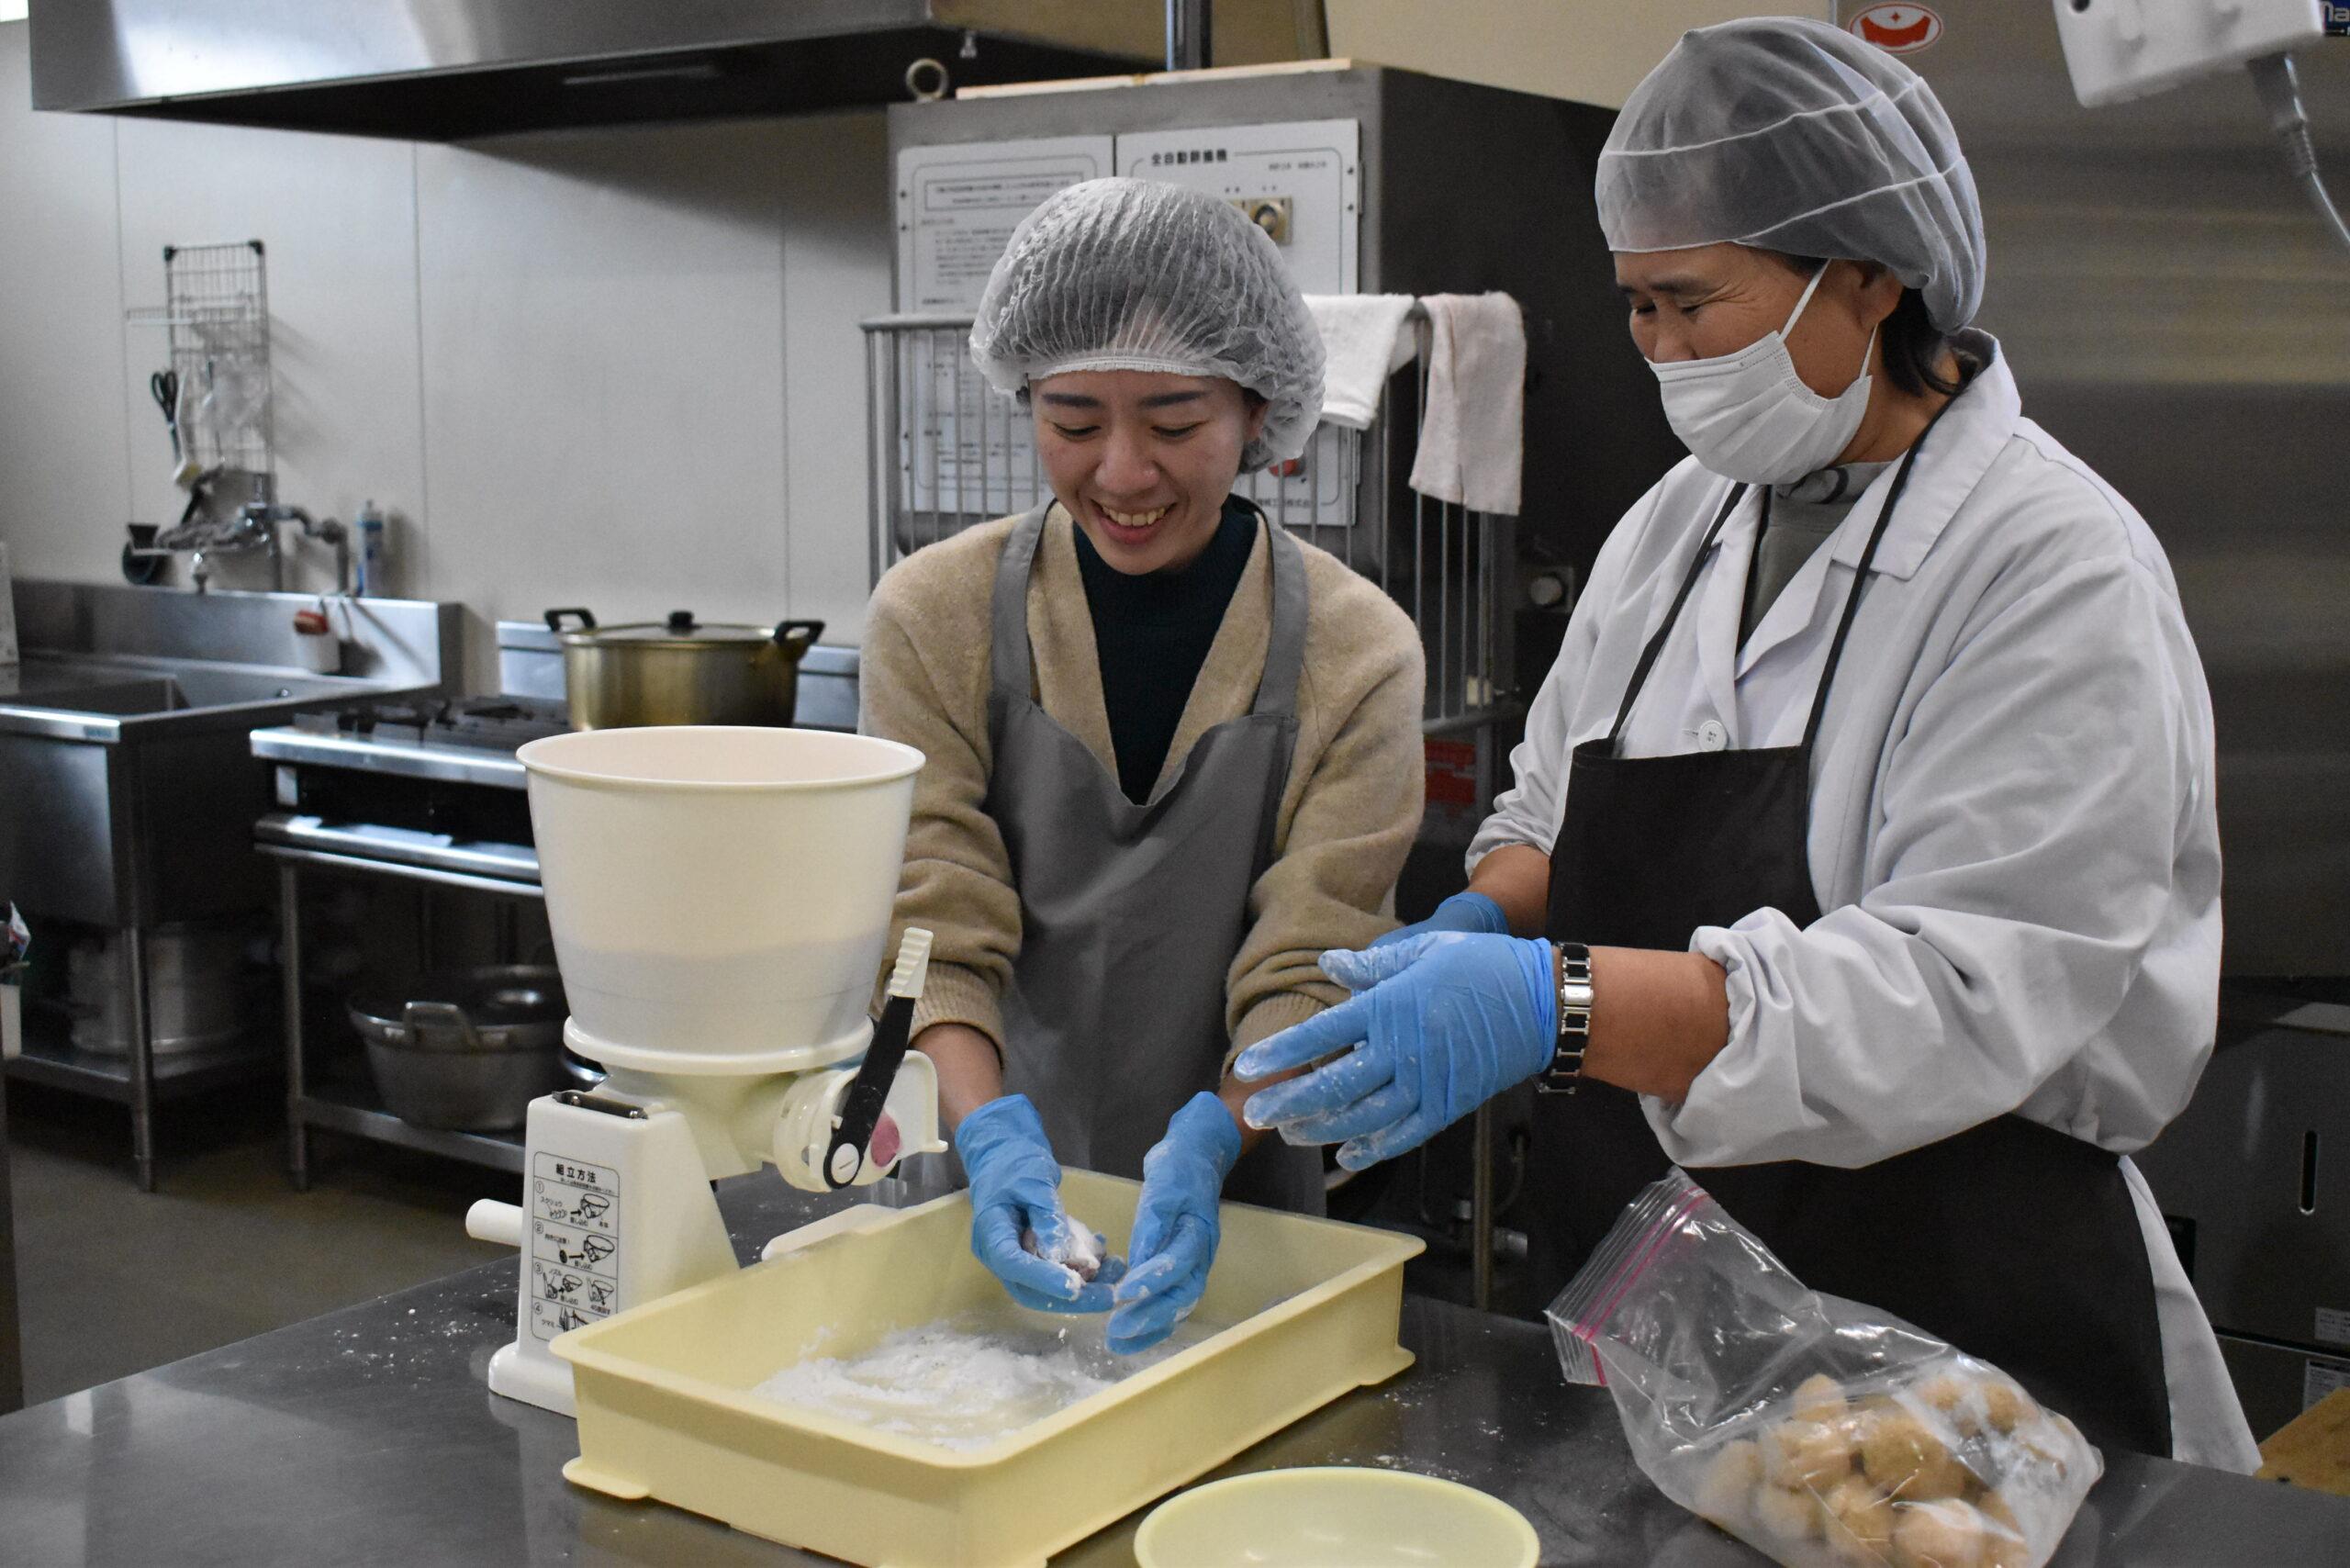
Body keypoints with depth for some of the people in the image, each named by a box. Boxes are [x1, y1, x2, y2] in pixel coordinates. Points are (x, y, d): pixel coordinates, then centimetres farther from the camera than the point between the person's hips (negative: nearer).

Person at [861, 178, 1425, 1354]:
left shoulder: (1354, 652, -8)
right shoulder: (935, 616, -6)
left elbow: (1312, 969, -11)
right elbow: (934, 928, -10)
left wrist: (1204, 1146, -29)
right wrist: (992, 1135, -27)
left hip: (1229, 1215, 0)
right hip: (991, 1208, 0)